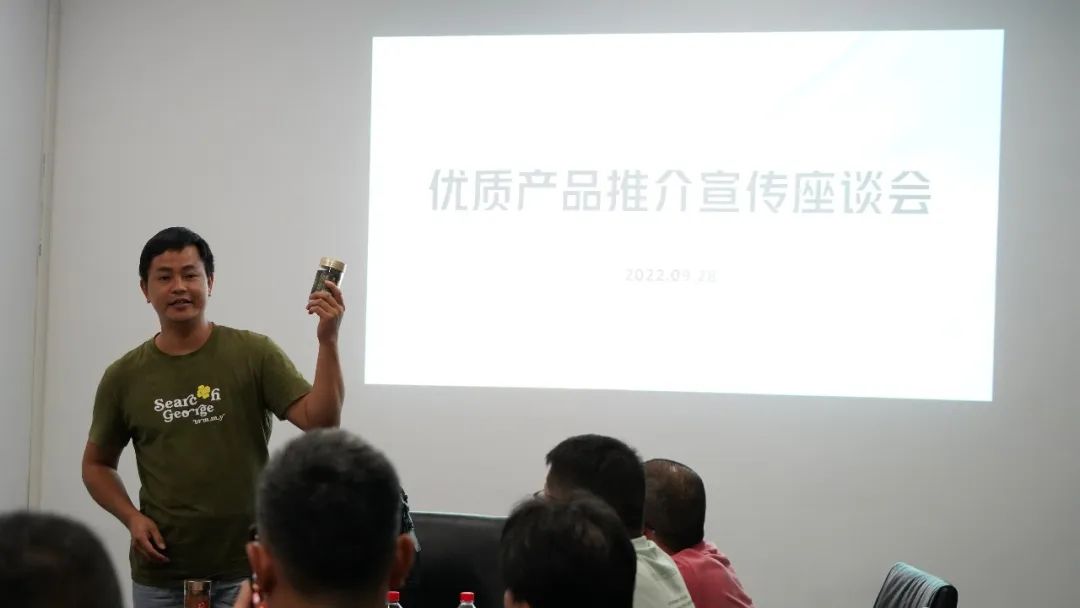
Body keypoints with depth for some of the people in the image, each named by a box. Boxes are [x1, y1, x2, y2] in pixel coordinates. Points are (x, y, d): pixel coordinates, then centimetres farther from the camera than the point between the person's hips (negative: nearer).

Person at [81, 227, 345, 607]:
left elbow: (320, 421, -13)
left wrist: (327, 341, -24)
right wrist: (131, 517, -3)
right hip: (158, 575, 2)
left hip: (244, 570, -2)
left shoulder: (254, 354, -4)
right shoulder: (124, 376, 2)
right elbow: (96, 463, 15)